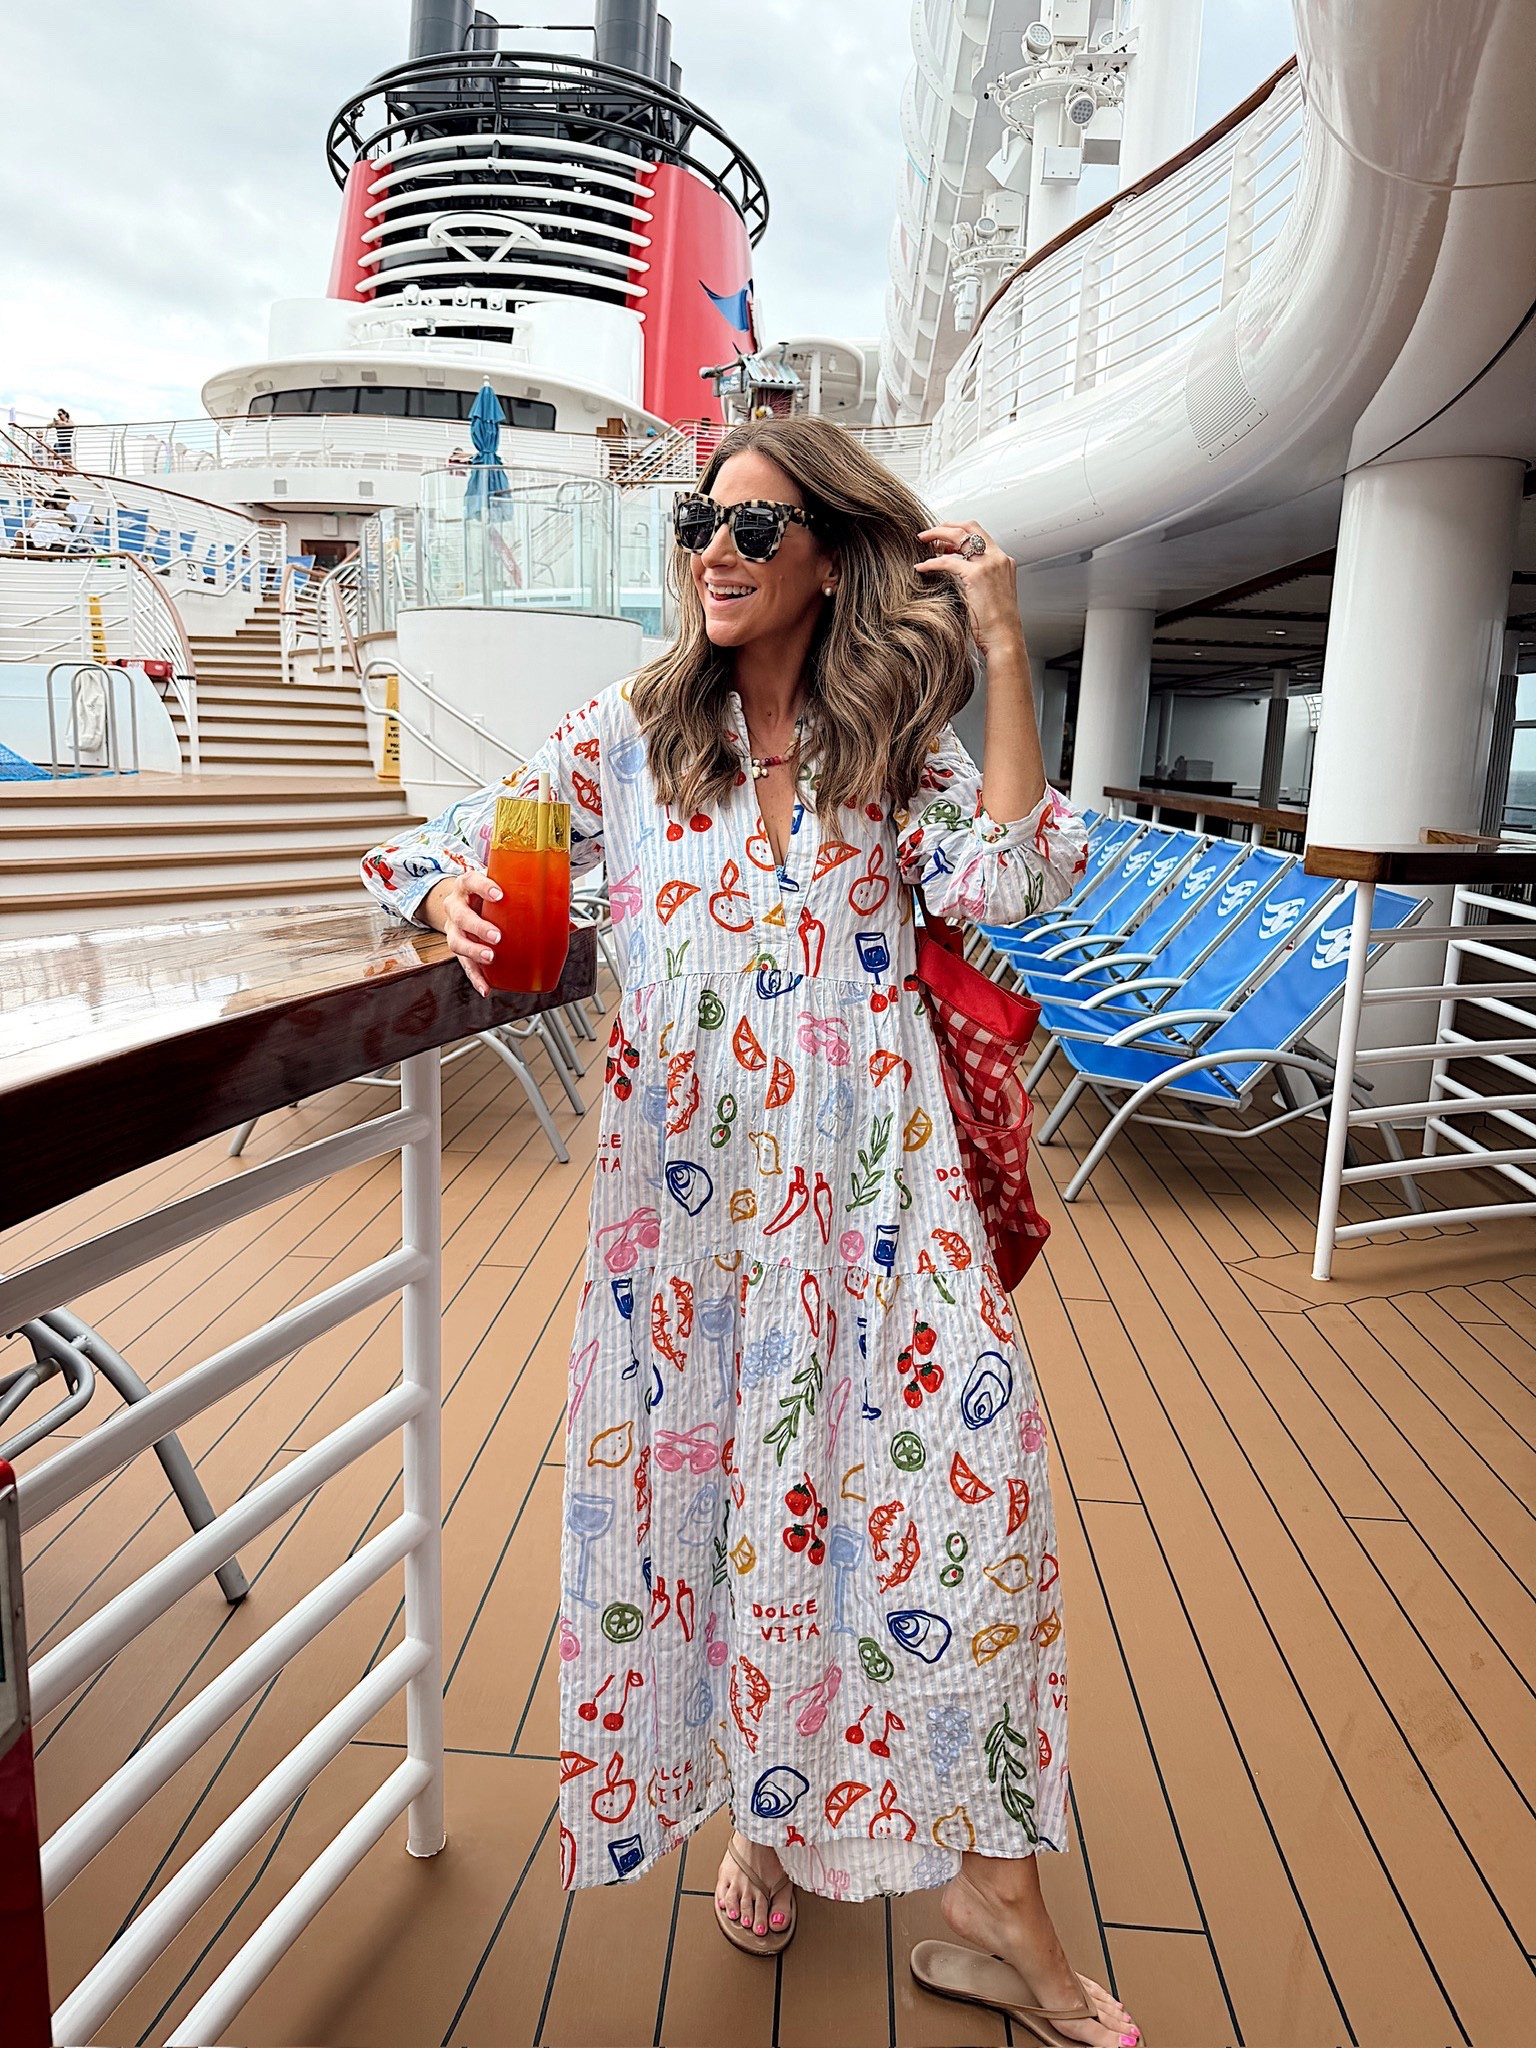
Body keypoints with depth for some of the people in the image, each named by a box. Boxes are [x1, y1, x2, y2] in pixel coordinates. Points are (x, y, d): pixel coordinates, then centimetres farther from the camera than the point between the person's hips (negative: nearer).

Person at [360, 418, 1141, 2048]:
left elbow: (1007, 884, -8)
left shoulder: (898, 746, 7)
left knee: (955, 1468, -5)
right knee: (710, 1475, 8)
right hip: (689, 1177, 1)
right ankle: (764, 1808, 36)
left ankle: (995, 1908, 14)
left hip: (871, 1178, 0)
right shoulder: (631, 730, 7)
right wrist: (451, 897, -20)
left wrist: (1001, 652, -9)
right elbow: (458, 844, 4)